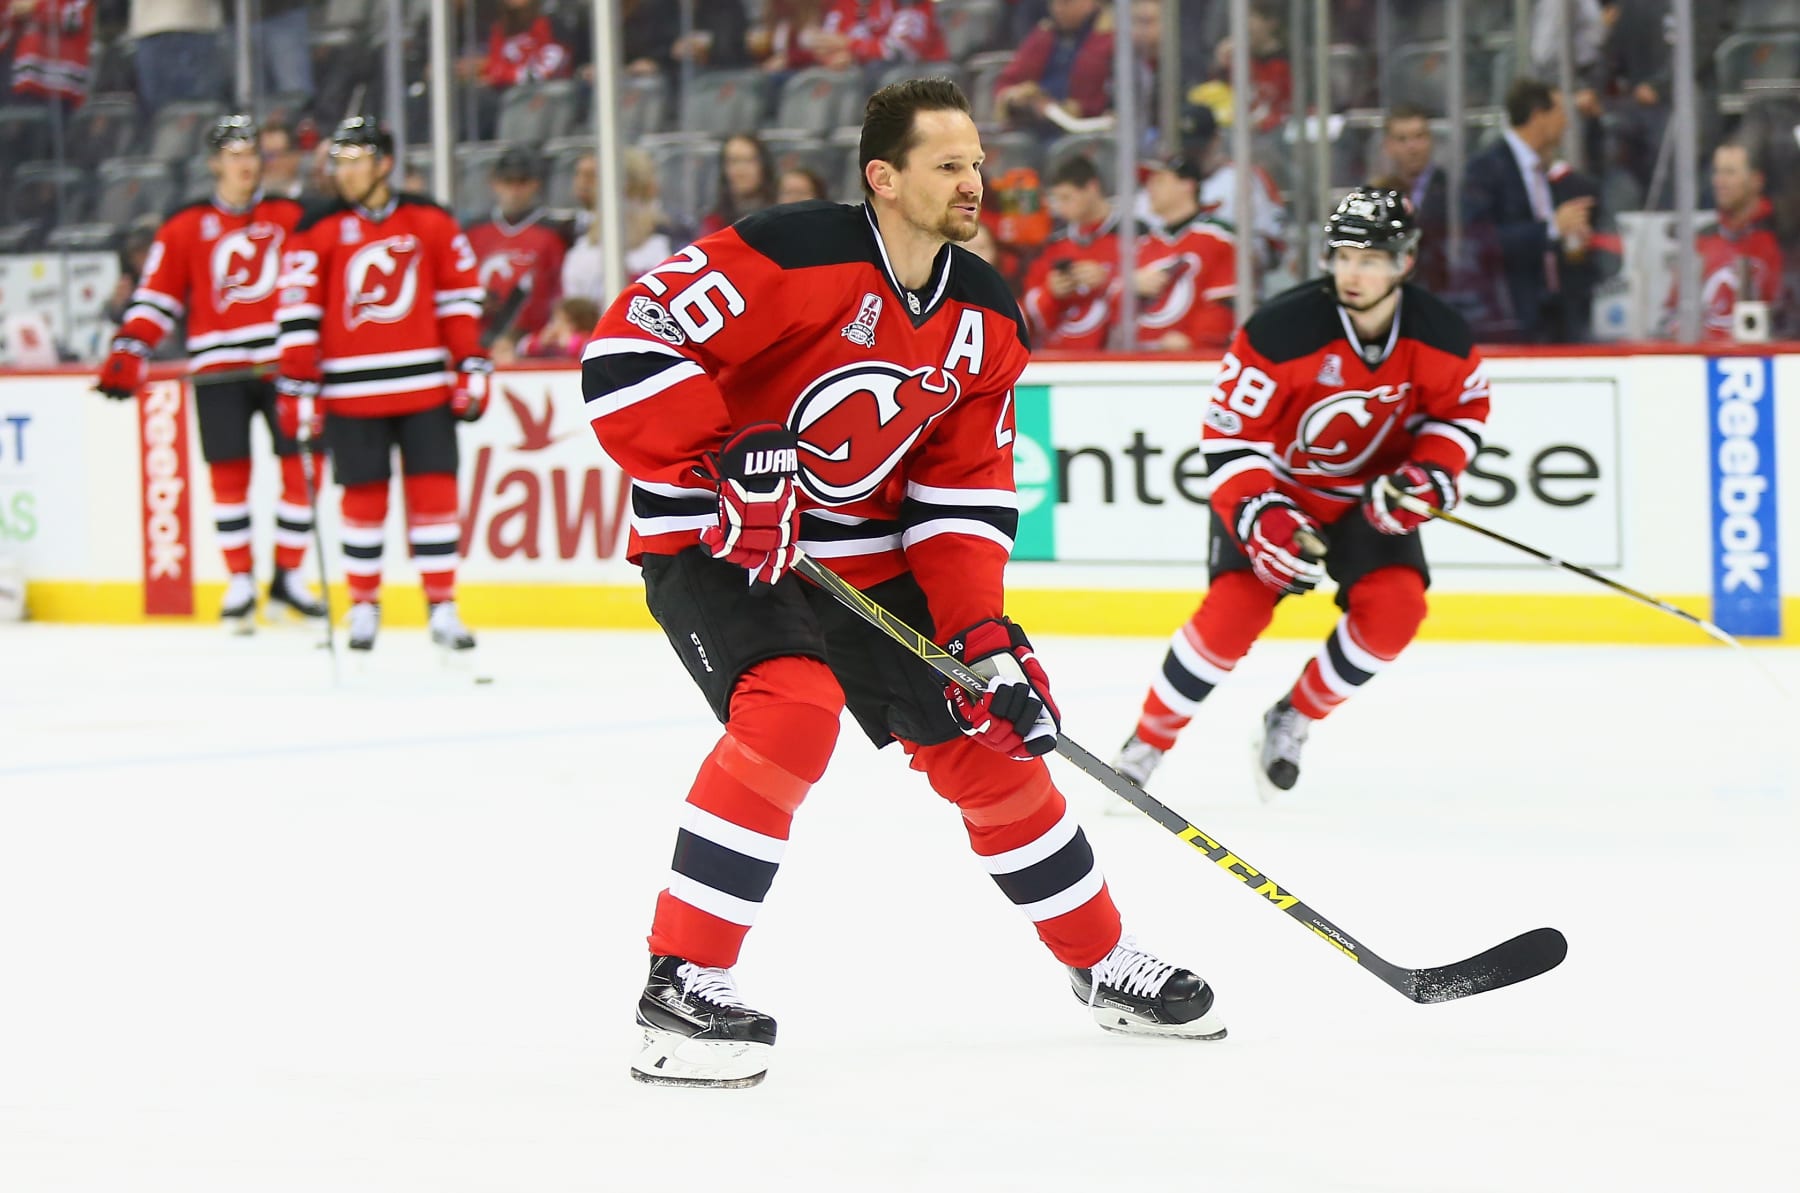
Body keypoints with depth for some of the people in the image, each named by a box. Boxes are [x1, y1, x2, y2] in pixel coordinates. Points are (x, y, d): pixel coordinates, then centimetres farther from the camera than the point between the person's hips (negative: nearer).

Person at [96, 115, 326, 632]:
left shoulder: (291, 217, 10)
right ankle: (239, 585, 7)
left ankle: (288, 578, 8)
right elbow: (155, 298, 6)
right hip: (219, 368, -1)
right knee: (229, 472, -2)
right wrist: (127, 355, -5)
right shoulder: (185, 228, 7)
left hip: (284, 361, 1)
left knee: (300, 466, -3)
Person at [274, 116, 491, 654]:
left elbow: (461, 297, 9)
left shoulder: (431, 223, 5)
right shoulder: (319, 231, 0)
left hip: (425, 387, 1)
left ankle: (442, 608, 6)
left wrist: (471, 369, 4)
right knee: (364, 496, 2)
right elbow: (298, 310, -1)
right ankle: (364, 606, 15)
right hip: (351, 391, -1)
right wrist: (297, 387, -4)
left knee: (434, 490, -1)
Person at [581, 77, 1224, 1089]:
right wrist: (719, 470, -31)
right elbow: (630, 343, -27)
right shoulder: (793, 256, -23)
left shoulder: (985, 319, 0)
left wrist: (984, 634, -8)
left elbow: (964, 490, 3)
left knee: (987, 739, 7)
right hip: (717, 541, -7)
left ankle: (1104, 962, 27)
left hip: (865, 550, 7)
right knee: (793, 707, -31)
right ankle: (682, 984, -24)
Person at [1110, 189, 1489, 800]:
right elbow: (1229, 435, -23)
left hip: (1367, 492, 4)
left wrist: (1429, 475, -14)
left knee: (1394, 607, -18)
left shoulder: (1439, 336, -17)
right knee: (1234, 609, -20)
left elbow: (1462, 409, 3)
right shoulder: (1281, 330, -29)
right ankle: (1143, 747, -3)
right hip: (1274, 482, -3)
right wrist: (1261, 518, -34)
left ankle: (1293, 720, 5)